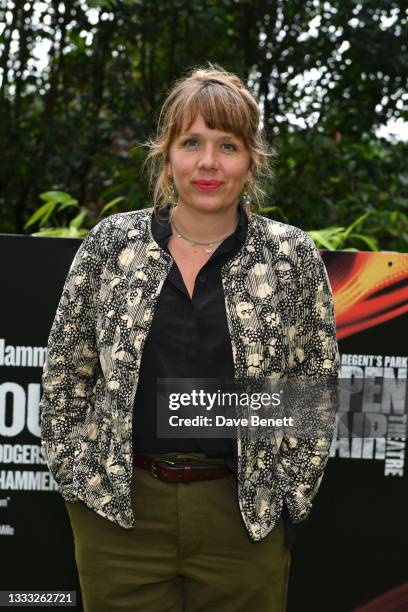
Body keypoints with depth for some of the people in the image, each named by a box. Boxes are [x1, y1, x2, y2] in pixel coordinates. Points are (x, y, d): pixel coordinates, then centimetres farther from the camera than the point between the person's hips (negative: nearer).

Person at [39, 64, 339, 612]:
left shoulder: (292, 255, 1)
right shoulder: (111, 242, 3)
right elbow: (65, 375, 8)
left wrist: (288, 499, -1)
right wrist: (77, 476, 2)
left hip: (244, 515, 0)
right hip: (118, 513, 1)